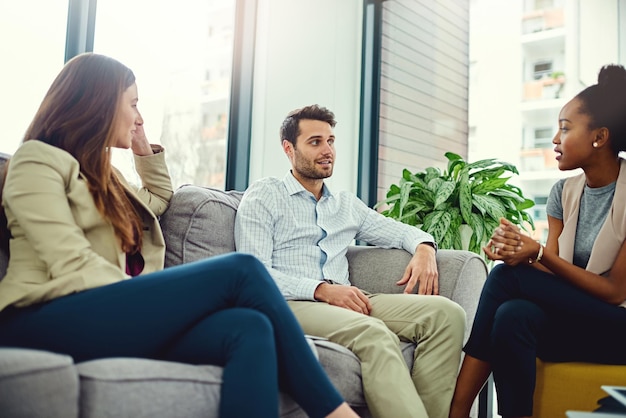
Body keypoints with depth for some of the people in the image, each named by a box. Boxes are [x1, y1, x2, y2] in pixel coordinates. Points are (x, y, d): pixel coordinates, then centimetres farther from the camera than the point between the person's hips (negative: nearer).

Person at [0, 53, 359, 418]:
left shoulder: (102, 176, 29)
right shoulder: (38, 159, 4)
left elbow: (161, 196, 51)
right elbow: (72, 267, -11)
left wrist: (145, 147, 36)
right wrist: (154, 301, -17)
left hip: (113, 320, 7)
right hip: (48, 321, -7)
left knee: (248, 328, -26)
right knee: (240, 271, -23)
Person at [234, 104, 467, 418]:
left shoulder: (347, 204, 25)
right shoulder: (263, 197, 7)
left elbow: (401, 230, 33)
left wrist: (423, 248, 7)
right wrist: (322, 289, -17)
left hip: (346, 301, 6)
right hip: (292, 305, -6)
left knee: (445, 312, -18)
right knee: (374, 333, -36)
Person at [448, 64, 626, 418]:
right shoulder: (564, 192, 7)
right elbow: (552, 274, 2)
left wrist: (539, 253, -25)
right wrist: (520, 251, -20)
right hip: (569, 322, 5)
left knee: (508, 277, -25)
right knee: (513, 315, -29)